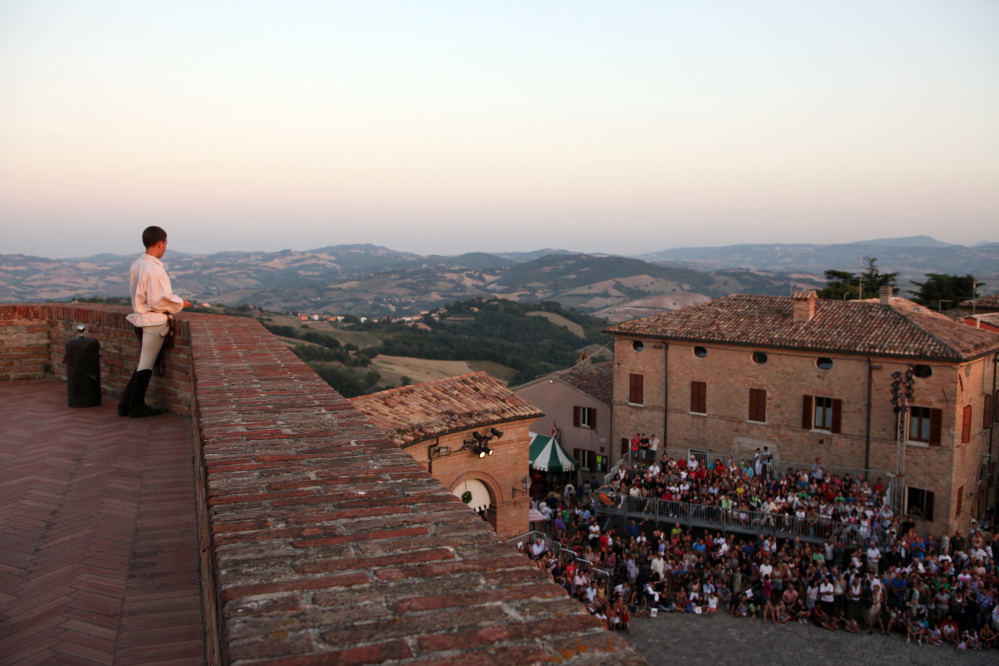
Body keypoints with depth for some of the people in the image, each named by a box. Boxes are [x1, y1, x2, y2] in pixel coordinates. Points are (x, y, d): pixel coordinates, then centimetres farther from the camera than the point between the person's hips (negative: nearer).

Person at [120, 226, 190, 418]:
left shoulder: (136, 266, 8)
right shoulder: (155, 269, -19)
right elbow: (160, 299, -22)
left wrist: (174, 302, 15)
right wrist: (180, 303, -4)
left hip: (139, 318, 8)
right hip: (154, 321, -8)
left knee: (145, 362, 18)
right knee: (146, 364, 2)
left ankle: (126, 403, 20)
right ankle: (136, 406, 12)